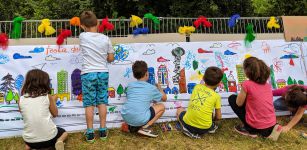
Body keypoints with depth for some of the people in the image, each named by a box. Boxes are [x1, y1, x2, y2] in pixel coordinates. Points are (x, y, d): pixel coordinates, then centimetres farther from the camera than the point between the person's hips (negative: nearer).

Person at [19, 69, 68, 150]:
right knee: (63, 132, 30)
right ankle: (59, 141, -2)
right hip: (49, 137, -3)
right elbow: (55, 114, 5)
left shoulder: (21, 99, -3)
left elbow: (26, 115, 14)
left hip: (30, 140, 4)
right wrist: (53, 101, 21)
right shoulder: (48, 97, -8)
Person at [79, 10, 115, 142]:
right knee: (102, 102, 10)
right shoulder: (105, 38, -1)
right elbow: (111, 58, 4)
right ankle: (103, 131, 18)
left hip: (88, 74, -2)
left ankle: (90, 133, 12)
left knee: (89, 104, 5)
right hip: (103, 73, 2)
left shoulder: (83, 37, -4)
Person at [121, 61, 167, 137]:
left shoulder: (130, 85, 13)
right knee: (161, 107, 14)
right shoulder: (151, 88, 4)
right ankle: (145, 127, 2)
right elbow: (164, 98, 20)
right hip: (140, 119, -5)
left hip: (125, 117, 5)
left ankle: (131, 126, 16)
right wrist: (159, 87, 39)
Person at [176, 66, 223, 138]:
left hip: (188, 124, -1)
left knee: (179, 110, 30)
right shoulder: (216, 96, 0)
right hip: (204, 128, 2)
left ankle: (187, 129, 10)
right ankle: (211, 128, 16)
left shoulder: (197, 87, 5)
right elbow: (218, 117, 7)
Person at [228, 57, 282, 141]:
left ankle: (250, 130, 6)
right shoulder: (267, 85, 4)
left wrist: (242, 93, 10)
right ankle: (269, 131, 14)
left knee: (232, 98, 7)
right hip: (271, 124, 6)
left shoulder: (247, 84, -15)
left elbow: (239, 103, -6)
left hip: (257, 126, -6)